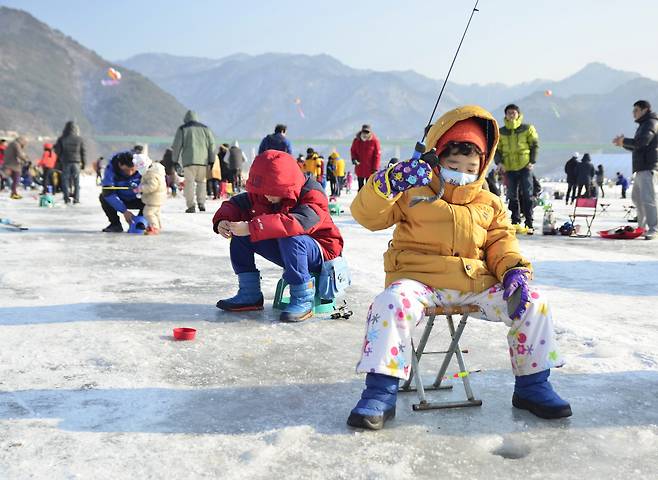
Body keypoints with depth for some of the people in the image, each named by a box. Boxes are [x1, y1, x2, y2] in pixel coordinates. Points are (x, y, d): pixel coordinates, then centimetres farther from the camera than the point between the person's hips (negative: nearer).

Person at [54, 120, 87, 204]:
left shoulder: (62, 139, -3)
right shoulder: (80, 139, -2)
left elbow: (57, 150, 0)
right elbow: (83, 151, 2)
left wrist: (60, 159, 17)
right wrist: (83, 163, 10)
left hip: (65, 162, 0)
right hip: (76, 162, 0)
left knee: (65, 180, 6)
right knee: (76, 181, 6)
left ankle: (67, 198, 2)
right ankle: (76, 198, 3)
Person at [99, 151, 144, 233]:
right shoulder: (111, 168, -26)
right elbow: (108, 193, -31)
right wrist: (124, 211, -38)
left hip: (135, 200, 0)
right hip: (119, 200, 0)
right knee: (103, 197, -28)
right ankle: (115, 224, -9)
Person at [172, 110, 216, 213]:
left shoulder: (182, 129, 7)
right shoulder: (205, 128, 15)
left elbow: (176, 146, 4)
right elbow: (212, 145, 12)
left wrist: (175, 161, 9)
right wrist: (211, 161, 14)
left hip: (188, 160, -3)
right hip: (203, 160, 3)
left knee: (189, 182, -2)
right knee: (201, 181, 15)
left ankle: (191, 206, -9)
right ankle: (201, 203, 4)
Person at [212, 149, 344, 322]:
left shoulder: (312, 196, -27)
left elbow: (293, 224, -44)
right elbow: (236, 203, 2)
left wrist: (251, 228, -49)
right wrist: (223, 220, -22)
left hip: (319, 253, -7)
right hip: (287, 253, 7)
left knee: (289, 238, -39)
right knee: (240, 235, -5)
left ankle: (303, 299, -26)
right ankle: (249, 294, -1)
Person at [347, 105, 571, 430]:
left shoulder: (490, 205, 18)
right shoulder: (413, 193, 6)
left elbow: (501, 242, 15)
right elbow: (367, 215, -6)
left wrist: (514, 270, -8)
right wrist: (389, 184, -26)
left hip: (476, 284, 4)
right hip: (420, 280, -3)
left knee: (532, 304, -11)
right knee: (392, 302, -35)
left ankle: (532, 384, 6)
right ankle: (381, 392, -26)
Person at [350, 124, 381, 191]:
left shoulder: (374, 140, -11)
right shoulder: (356, 140, -2)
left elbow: (377, 155, -8)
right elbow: (353, 151, 13)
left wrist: (375, 168, -11)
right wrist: (354, 159, -8)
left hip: (370, 169, -3)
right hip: (359, 169, 3)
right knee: (360, 187, 14)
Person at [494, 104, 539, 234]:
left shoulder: (528, 128, 3)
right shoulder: (501, 132, 8)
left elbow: (535, 145, 5)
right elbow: (497, 149, 12)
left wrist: (532, 161, -6)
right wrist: (499, 162, -4)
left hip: (525, 166, -2)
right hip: (509, 168, 2)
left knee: (527, 195, -4)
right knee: (512, 196, 4)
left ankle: (529, 223, -1)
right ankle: (515, 222, 12)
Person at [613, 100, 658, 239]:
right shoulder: (643, 125, 23)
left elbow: (642, 142, -22)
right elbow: (637, 147, 27)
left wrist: (624, 141, -11)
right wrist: (623, 143, 12)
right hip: (640, 169, 11)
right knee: (636, 197, 15)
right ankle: (642, 226, 24)